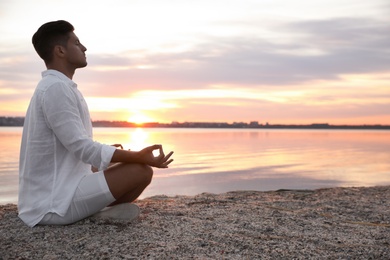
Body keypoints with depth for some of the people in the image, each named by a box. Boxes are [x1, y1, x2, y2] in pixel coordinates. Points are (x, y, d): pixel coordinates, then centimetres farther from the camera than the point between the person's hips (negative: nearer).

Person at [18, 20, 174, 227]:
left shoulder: (53, 87, 14)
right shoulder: (56, 88, -17)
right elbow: (82, 148, -22)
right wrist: (139, 156, -19)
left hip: (52, 193, 10)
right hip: (55, 203, -10)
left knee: (127, 164, 21)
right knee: (142, 171, -16)